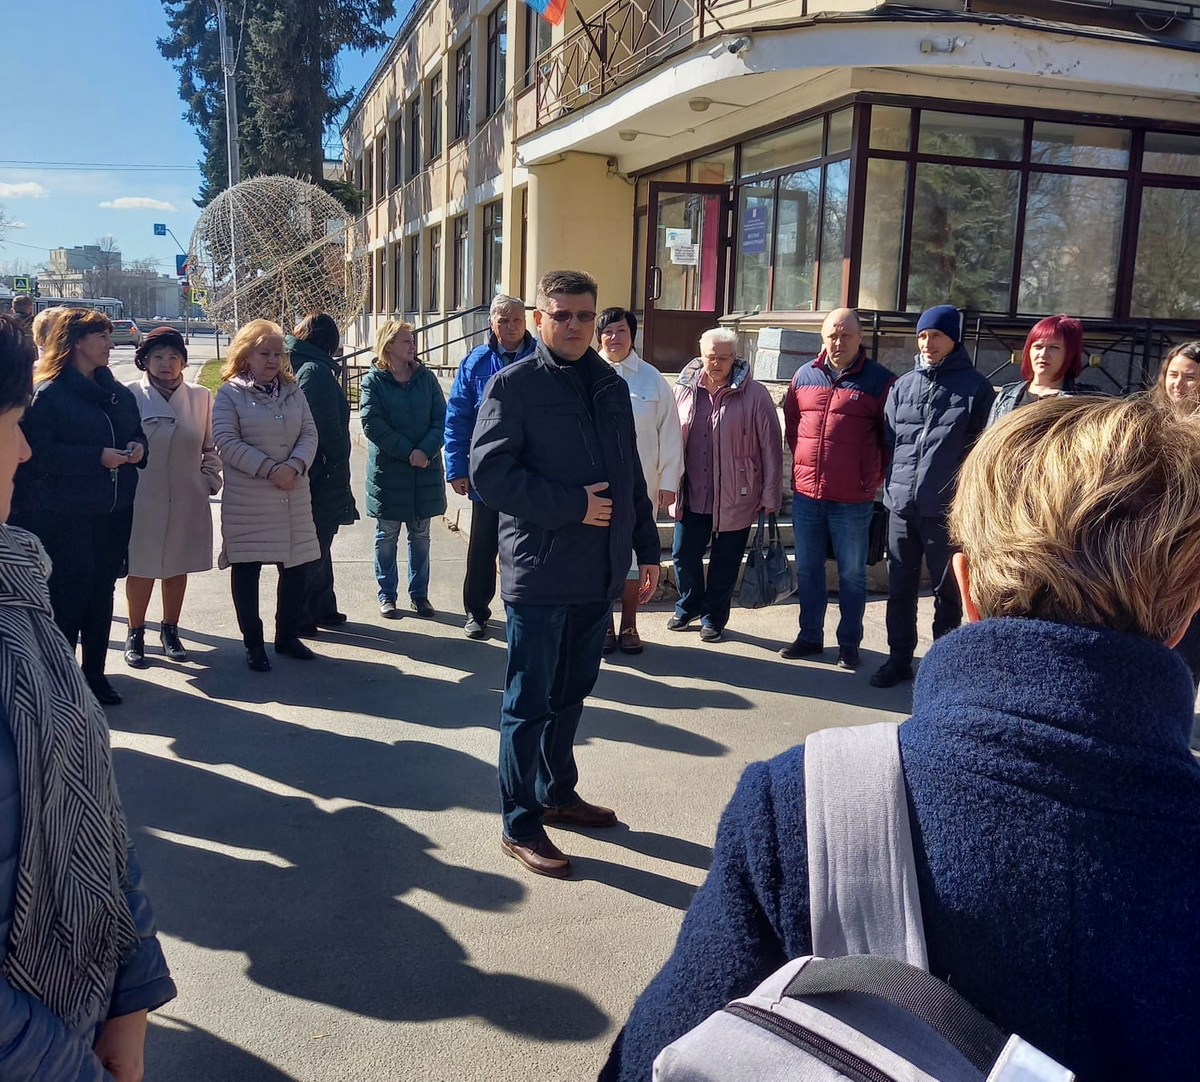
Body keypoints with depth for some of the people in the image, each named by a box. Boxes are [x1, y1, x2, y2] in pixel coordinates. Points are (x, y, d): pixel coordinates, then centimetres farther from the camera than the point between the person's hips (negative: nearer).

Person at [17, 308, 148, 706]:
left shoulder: (118, 393, 11)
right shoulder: (48, 393, -9)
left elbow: (137, 432, 20)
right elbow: (39, 452, -16)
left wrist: (137, 448, -3)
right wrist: (97, 457, -22)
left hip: (114, 511, 6)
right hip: (65, 515, -6)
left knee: (102, 592, 12)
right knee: (67, 596, -1)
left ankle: (94, 673, 24)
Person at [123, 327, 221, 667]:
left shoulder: (200, 396, 2)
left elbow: (212, 447, 9)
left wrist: (210, 482, 1)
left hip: (187, 500, 3)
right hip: (141, 501, -2)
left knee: (178, 566, 14)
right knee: (141, 568, 7)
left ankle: (170, 631, 30)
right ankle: (135, 634, 24)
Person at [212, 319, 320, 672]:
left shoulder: (293, 390, 12)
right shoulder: (230, 393, -2)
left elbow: (309, 433, 5)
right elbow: (226, 442, -11)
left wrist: (295, 465, -14)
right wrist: (269, 469, -17)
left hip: (294, 496, 4)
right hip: (247, 500, -4)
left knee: (299, 564, 7)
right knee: (246, 569, 3)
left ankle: (288, 636, 25)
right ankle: (253, 643, 17)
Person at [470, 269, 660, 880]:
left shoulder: (612, 387, 14)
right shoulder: (514, 385, -6)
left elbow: (630, 475, 19)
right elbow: (489, 472, -14)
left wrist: (646, 548, 16)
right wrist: (571, 506, -17)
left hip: (600, 573, 6)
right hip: (539, 573, -6)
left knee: (570, 693, 18)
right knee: (529, 702, 3)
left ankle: (558, 794, 35)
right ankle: (520, 824, 15)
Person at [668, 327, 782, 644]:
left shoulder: (754, 395, -9)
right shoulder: (684, 389, 1)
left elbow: (771, 447, -7)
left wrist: (770, 496, -7)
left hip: (735, 499, -3)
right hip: (691, 496, 3)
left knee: (724, 564, 9)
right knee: (684, 555, 13)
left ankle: (713, 618, 28)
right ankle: (688, 606, 37)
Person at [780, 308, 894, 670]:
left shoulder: (880, 380, -5)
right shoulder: (805, 375, 8)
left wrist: (873, 477, 0)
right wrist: (803, 463, 13)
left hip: (852, 500, -4)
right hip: (805, 494, 4)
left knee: (852, 575, 7)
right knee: (807, 570, 13)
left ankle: (849, 643, 19)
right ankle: (810, 636, 27)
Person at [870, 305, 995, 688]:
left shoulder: (975, 387, -3)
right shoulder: (902, 386, 9)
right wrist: (890, 485, 7)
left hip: (948, 510, -4)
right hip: (901, 506, 4)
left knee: (947, 592, 8)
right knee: (900, 589, 12)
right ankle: (899, 658, 24)